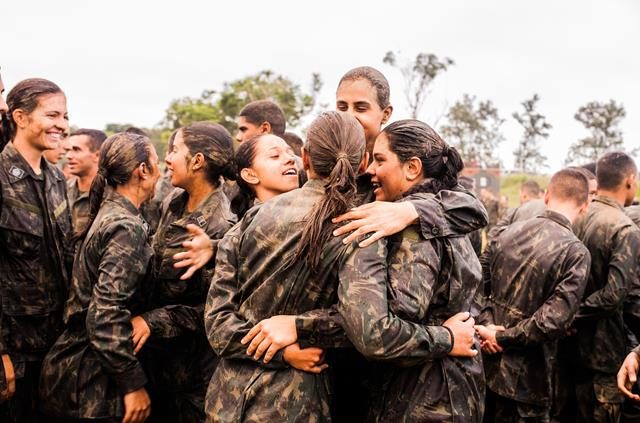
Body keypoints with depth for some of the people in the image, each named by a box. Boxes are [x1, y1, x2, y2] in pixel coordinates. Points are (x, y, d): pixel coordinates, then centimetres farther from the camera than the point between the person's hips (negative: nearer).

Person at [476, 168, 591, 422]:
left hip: (485, 363, 5)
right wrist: (503, 339, -14)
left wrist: (487, 324, -6)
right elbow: (555, 320, -21)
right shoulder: (576, 252, -15)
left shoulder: (506, 233, 1)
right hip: (525, 378, -5)